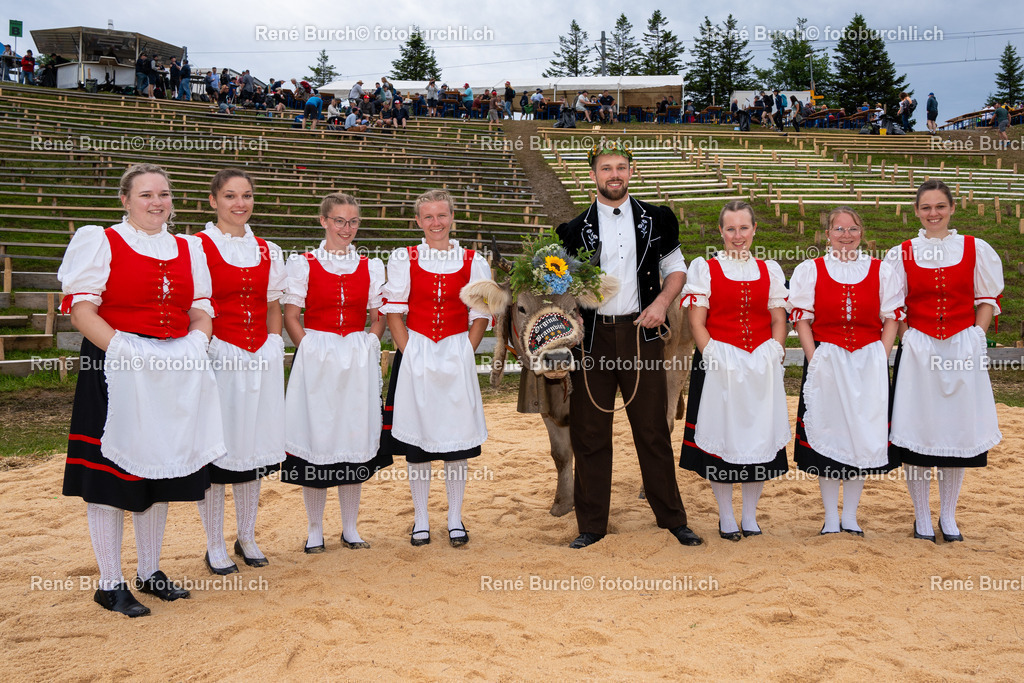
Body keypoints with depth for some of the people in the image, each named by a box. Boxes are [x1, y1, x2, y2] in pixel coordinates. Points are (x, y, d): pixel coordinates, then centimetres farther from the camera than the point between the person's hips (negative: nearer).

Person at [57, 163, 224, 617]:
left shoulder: (189, 251, 13)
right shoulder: (100, 242, -2)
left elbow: (201, 312, 13)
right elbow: (80, 308, -9)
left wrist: (193, 348, -6)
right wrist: (123, 350, -20)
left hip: (173, 375, 5)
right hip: (114, 373, -5)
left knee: (159, 468, 11)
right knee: (110, 472, -1)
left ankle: (150, 572, 24)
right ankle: (110, 583, 10)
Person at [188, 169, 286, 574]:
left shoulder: (268, 251, 11)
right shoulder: (197, 247, -3)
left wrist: (272, 347, 7)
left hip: (261, 359, 5)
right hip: (216, 357, -4)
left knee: (253, 445, 11)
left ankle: (247, 537, 24)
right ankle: (215, 546, 13)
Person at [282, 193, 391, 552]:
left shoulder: (370, 266, 9)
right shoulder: (303, 264, 2)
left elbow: (378, 316, 13)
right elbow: (290, 317, 1)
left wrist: (369, 345, -1)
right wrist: (311, 351, -8)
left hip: (359, 361, 2)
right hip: (316, 359, -2)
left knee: (355, 437, 5)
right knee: (316, 435, -1)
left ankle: (350, 528, 17)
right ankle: (314, 530, 12)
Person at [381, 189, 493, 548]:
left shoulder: (472, 262, 3)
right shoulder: (403, 259, 2)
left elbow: (481, 315, 5)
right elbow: (394, 311, 2)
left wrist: (465, 352, -5)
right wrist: (409, 353, -6)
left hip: (457, 355, 0)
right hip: (415, 356, 0)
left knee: (457, 436, 2)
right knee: (416, 437, 4)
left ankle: (455, 519, 15)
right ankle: (421, 520, 16)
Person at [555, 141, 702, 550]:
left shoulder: (655, 220, 9)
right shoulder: (577, 229, 8)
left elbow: (676, 268, 15)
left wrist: (662, 302, -3)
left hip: (641, 332, 0)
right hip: (592, 335, 0)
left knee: (653, 428, 5)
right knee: (589, 432, 4)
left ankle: (672, 518, 18)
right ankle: (591, 525, 15)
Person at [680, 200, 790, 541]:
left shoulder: (770, 270, 11)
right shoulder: (704, 268, 2)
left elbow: (779, 321, 10)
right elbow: (697, 323, -3)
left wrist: (772, 356, -5)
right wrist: (714, 359, -13)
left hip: (762, 368, 3)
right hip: (719, 366, -2)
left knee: (759, 434, 4)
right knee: (721, 434, 0)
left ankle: (750, 516, 17)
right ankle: (726, 517, 13)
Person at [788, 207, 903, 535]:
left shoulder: (881, 271, 7)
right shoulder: (809, 270, 5)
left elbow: (891, 318, 6)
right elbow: (801, 320, 2)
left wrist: (881, 360, -5)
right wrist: (814, 360, -8)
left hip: (869, 363, 1)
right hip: (826, 361, -1)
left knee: (863, 434, 2)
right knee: (827, 432, 0)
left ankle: (850, 517, 14)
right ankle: (831, 519, 10)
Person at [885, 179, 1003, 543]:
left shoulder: (975, 249, 3)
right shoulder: (901, 254, 2)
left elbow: (987, 299, 7)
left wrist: (975, 339, -3)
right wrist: (908, 342, -4)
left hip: (963, 351, 1)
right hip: (917, 353, 0)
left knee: (957, 430, 6)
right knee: (917, 431, 0)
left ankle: (948, 516, 20)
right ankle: (922, 517, 15)